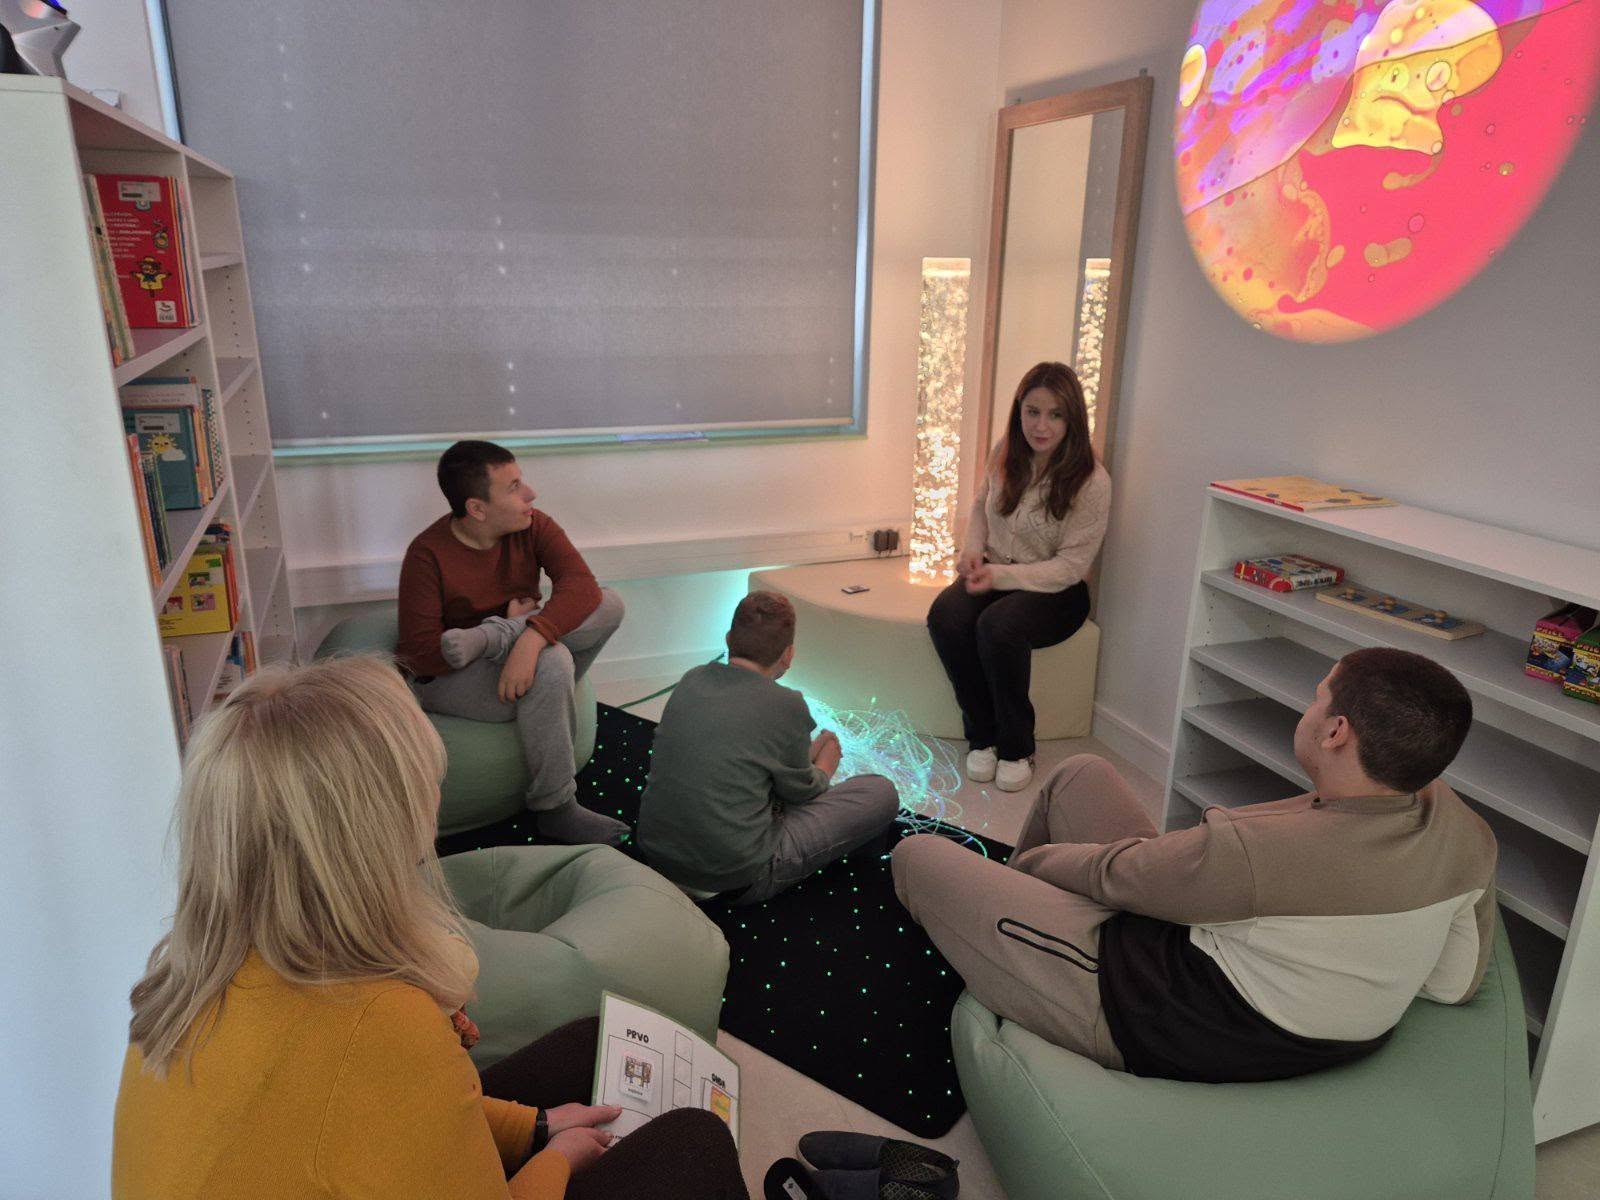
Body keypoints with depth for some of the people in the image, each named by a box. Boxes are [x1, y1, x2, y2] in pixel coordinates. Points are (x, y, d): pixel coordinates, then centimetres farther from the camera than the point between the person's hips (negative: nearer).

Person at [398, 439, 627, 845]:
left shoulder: (531, 526, -9)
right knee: (551, 660, -36)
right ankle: (554, 810, -24)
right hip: (449, 679, -5)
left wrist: (528, 638, -42)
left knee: (610, 603, -16)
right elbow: (421, 655, -22)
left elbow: (581, 585, -25)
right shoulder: (427, 554, -19)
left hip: (519, 662, 5)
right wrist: (513, 625, -20)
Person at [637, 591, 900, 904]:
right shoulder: (786, 705, -17)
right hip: (734, 870, -7)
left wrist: (803, 755, 24)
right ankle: (759, 882, 2)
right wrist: (825, 767, 22)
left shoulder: (692, 679, 0)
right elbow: (802, 792, 0)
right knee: (882, 793, 0)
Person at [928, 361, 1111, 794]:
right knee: (945, 616, -27)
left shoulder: (1091, 481, -15)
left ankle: (1017, 748, -15)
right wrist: (972, 550, 0)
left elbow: (1071, 565, -14)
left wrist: (1001, 575, -23)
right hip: (994, 573, 5)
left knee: (997, 626, -36)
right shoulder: (1005, 453, 1)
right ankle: (982, 735, -11)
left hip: (1056, 591, -5)